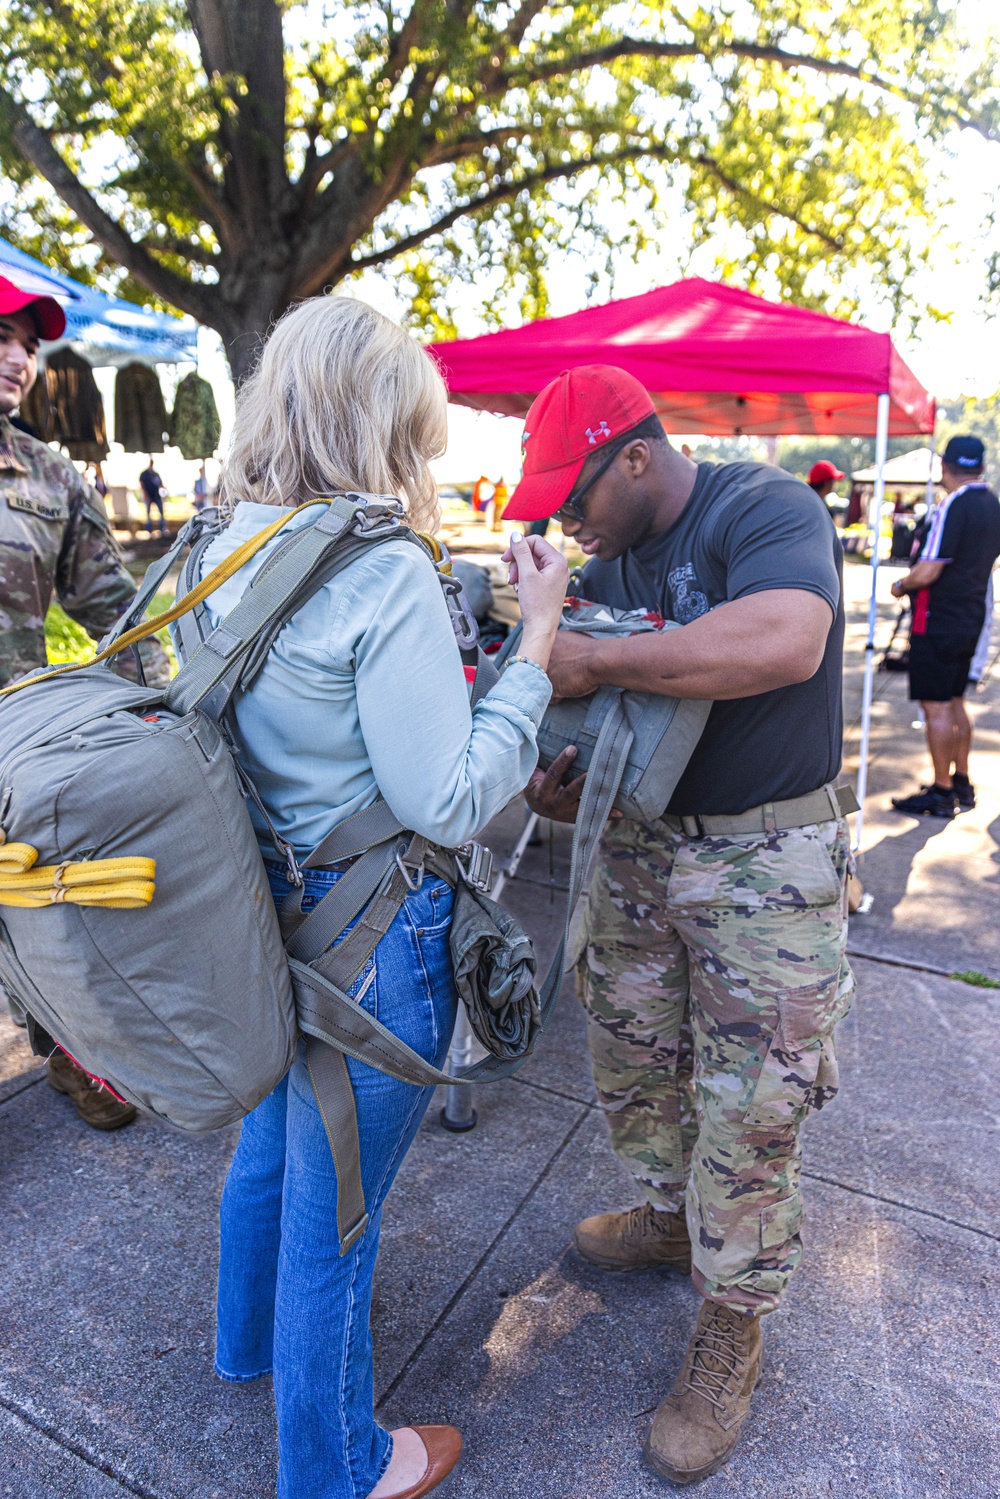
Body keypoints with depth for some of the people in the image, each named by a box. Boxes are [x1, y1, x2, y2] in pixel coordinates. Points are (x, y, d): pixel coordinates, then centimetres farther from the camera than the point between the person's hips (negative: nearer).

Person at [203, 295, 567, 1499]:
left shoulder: (225, 549, 1)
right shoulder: (386, 574, -24)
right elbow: (448, 806, -22)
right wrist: (537, 638, -18)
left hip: (265, 902, 8)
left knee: (269, 1140, 30)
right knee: (333, 1208, 14)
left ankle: (250, 1339, 60)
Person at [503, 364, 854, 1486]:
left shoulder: (766, 508, -15)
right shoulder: (607, 562, 8)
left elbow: (784, 639, -36)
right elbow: (582, 702, 11)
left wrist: (594, 662, -29)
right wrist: (559, 785, -11)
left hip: (766, 859, -7)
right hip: (638, 846, 7)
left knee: (748, 1110, 3)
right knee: (629, 1065, 18)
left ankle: (731, 1329, 27)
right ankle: (671, 1215, 46)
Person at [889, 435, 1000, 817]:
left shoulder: (953, 506, -18)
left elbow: (927, 572, -22)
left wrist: (900, 586, -4)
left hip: (938, 622, -9)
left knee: (936, 706, -4)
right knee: (954, 702, 17)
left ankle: (942, 793, 1)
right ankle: (962, 783, 24)